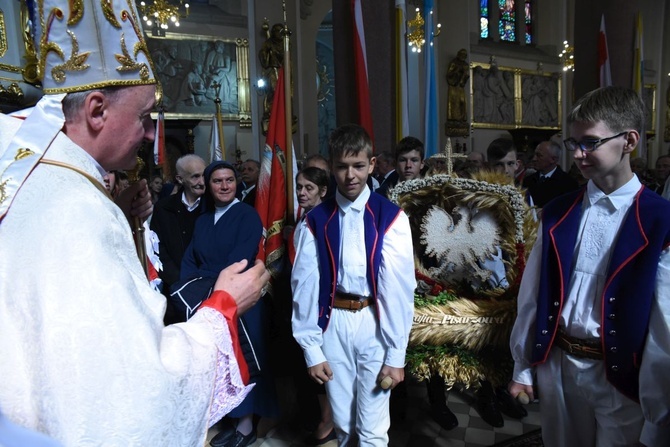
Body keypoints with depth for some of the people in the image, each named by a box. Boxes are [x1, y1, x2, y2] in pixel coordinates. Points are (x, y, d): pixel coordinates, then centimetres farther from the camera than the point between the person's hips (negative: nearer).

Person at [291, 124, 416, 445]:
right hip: (332, 325, 3)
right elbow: (304, 286, -1)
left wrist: (396, 354, -7)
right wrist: (311, 349, -1)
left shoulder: (391, 218, -9)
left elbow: (399, 287, -9)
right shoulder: (316, 221, -1)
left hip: (375, 325, -2)